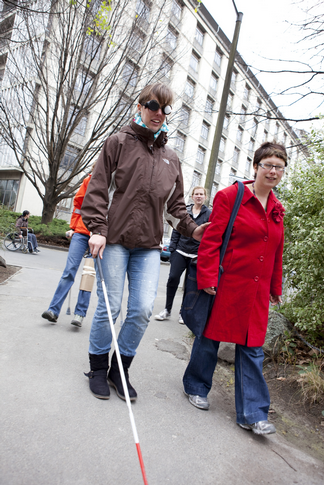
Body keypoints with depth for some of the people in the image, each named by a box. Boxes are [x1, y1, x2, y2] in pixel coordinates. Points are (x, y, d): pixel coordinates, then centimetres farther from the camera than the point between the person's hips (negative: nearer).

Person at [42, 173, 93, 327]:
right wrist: (73, 227, 9)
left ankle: (80, 313, 7)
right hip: (81, 232, 1)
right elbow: (78, 202, 14)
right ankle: (54, 310, 1)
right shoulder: (89, 180, 9)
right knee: (70, 269, -4)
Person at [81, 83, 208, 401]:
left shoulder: (171, 158, 17)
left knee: (143, 309, -3)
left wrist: (191, 229, 4)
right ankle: (98, 368, 24)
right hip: (114, 239, -3)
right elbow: (98, 188, -1)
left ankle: (120, 369, 20)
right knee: (109, 307, 0)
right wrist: (97, 228, -11)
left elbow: (175, 204, 20)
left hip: (149, 246, 4)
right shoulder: (119, 142, 6)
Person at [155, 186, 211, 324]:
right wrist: (172, 248, 4)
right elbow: (176, 231, 10)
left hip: (197, 255, -1)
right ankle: (167, 310, 7)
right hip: (180, 251, 2)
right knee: (173, 278, -7)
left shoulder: (209, 214, 3)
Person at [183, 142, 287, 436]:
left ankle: (253, 414, 20)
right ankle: (196, 387, 34)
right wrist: (207, 278, -15)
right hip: (227, 285, -5)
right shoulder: (230, 196, -6)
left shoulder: (277, 209, 12)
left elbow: (277, 252, 17)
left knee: (252, 349, 9)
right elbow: (211, 239, -10)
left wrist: (276, 288, 18)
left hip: (257, 291, 5)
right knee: (211, 337, 10)